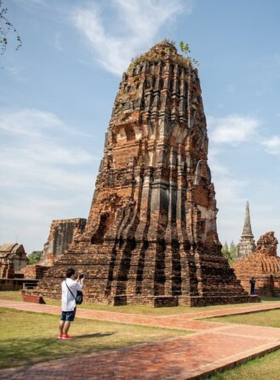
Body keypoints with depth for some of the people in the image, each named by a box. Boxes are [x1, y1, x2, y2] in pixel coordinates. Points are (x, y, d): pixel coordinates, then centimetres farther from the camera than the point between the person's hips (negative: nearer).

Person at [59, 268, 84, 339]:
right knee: (68, 320, -2)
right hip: (71, 305, -8)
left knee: (62, 319, 12)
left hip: (64, 304, 8)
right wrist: (81, 281, 15)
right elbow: (80, 288, -2)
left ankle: (60, 334, 18)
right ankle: (65, 335, 1)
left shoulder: (63, 282, 9)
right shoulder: (72, 283, -16)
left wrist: (77, 280, 28)